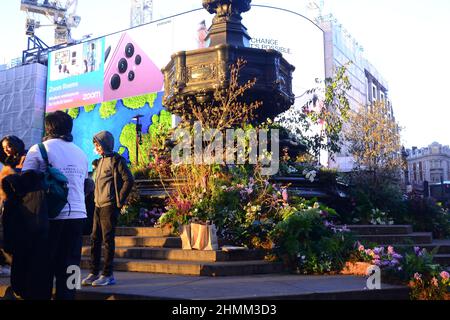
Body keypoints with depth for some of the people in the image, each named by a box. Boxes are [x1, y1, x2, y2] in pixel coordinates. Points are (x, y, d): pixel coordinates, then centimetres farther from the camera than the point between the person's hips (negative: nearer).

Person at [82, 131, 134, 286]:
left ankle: (108, 275, 4)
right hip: (98, 205, 8)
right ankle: (94, 273, 17)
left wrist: (119, 201, -13)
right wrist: (96, 197, 14)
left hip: (109, 206, -8)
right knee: (95, 239, 9)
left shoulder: (116, 160, -8)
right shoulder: (101, 160, 17)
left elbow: (129, 180, -15)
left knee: (108, 240, -4)